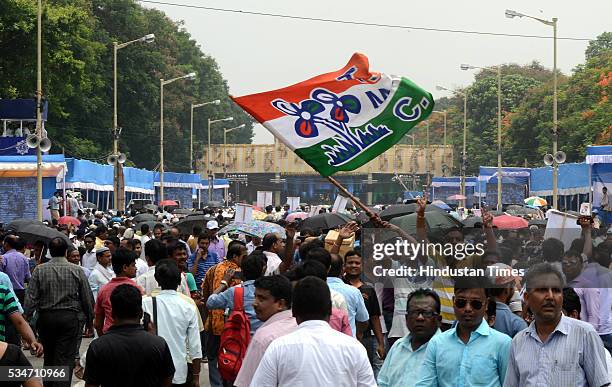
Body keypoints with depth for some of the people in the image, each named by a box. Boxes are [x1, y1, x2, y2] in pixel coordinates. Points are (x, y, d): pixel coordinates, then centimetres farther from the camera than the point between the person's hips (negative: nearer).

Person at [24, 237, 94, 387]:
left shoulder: (39, 270, -2)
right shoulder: (77, 271, -2)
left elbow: (31, 298, -6)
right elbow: (87, 298, 1)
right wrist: (89, 321, 11)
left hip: (45, 318, 2)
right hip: (70, 318, -2)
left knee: (49, 357, 17)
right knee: (65, 358, -3)